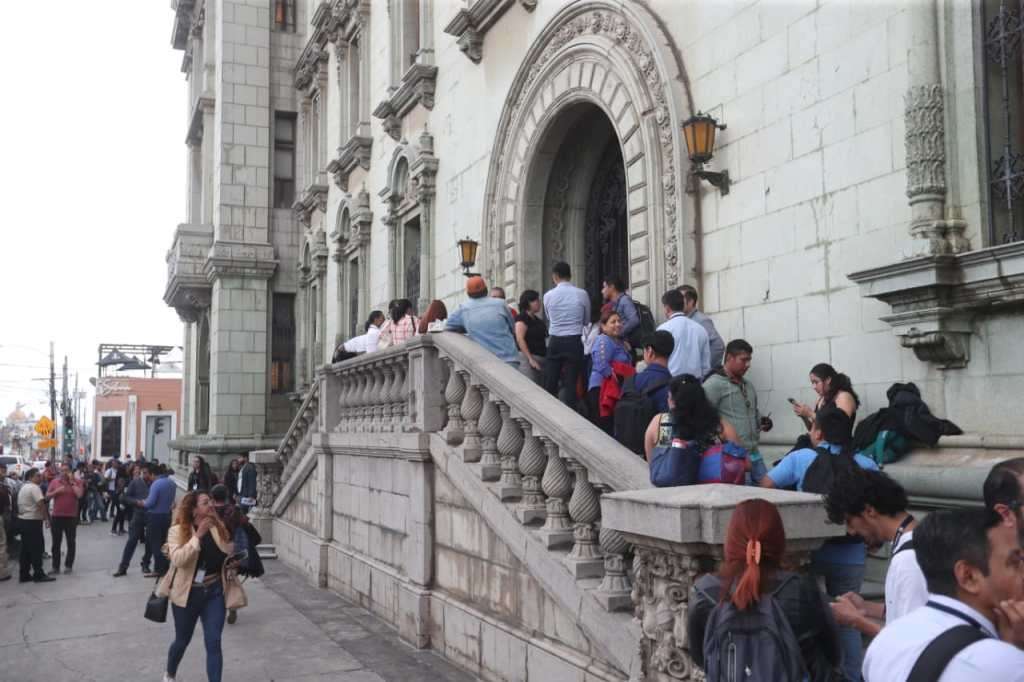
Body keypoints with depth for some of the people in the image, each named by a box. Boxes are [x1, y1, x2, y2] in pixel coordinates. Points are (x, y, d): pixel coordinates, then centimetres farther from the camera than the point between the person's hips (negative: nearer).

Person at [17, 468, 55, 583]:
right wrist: (46, 518, -19)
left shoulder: (23, 487, 16)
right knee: (36, 549, -3)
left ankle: (24, 575, 14)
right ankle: (38, 574, 0)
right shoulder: (34, 487, -15)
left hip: (22, 520, 10)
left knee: (26, 549, 12)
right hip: (32, 521, -10)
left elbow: (20, 504, 20)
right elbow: (41, 504, -24)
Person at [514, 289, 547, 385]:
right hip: (528, 358, -9)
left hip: (541, 358, 9)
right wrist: (530, 359, -20)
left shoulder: (537, 320, 18)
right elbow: (520, 339, -16)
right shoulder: (522, 318, -8)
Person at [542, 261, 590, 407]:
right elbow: (586, 320, 9)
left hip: (555, 342, 1)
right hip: (575, 342, -1)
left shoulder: (548, 296, -1)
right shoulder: (581, 294, -4)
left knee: (550, 384, 7)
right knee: (571, 384, 2)